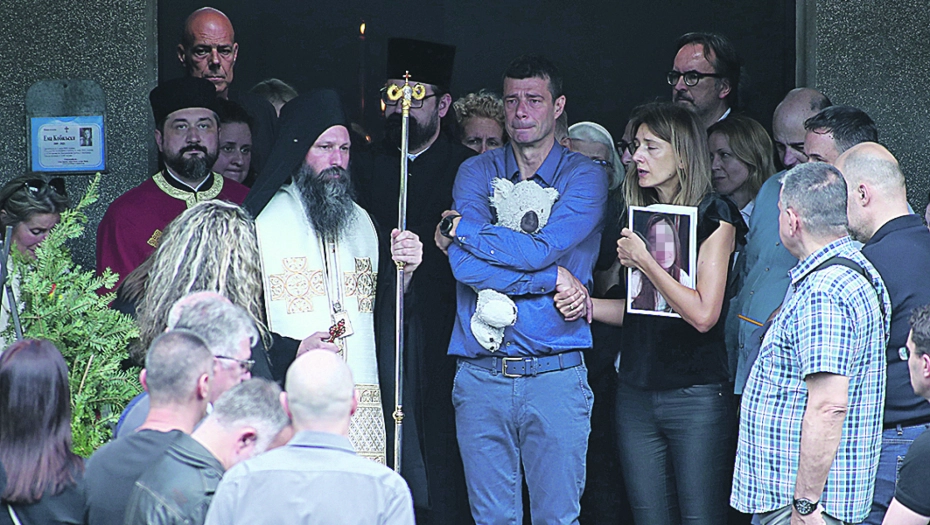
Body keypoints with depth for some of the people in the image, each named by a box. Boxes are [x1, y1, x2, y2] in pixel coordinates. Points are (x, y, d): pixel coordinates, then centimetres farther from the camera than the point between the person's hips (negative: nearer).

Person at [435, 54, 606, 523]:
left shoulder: (584, 177, 3)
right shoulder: (477, 172, 9)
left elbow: (538, 250, -14)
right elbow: (464, 265, -7)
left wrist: (458, 229, -5)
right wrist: (553, 278, -12)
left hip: (555, 376, -2)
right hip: (481, 375, 2)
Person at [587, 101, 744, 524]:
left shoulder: (713, 217, -7)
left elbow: (703, 314, -16)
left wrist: (644, 260, -13)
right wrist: (588, 305, 2)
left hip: (696, 396, -6)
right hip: (636, 392, 6)